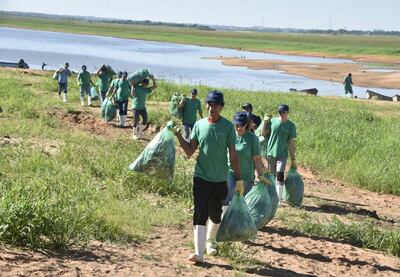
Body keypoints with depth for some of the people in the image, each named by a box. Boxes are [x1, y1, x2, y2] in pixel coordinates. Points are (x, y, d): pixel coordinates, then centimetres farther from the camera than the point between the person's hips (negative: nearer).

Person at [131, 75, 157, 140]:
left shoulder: (146, 89, 9)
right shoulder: (136, 87, -4)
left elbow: (155, 86, 6)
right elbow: (132, 94, -19)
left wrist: (153, 79, -5)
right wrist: (132, 86, -14)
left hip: (143, 107, 5)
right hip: (135, 107, -5)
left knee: (145, 120, 1)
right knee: (136, 121, -1)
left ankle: (139, 132, 21)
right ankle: (135, 134, 12)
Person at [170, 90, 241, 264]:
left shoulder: (228, 127, -6)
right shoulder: (199, 125, 0)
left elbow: (233, 155, -2)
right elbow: (190, 151, 2)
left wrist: (239, 179, -2)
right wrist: (178, 134, -9)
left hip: (220, 179, 0)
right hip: (201, 177, 0)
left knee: (215, 215, 15)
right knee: (200, 214, -8)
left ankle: (210, 241, 39)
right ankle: (199, 252, -11)